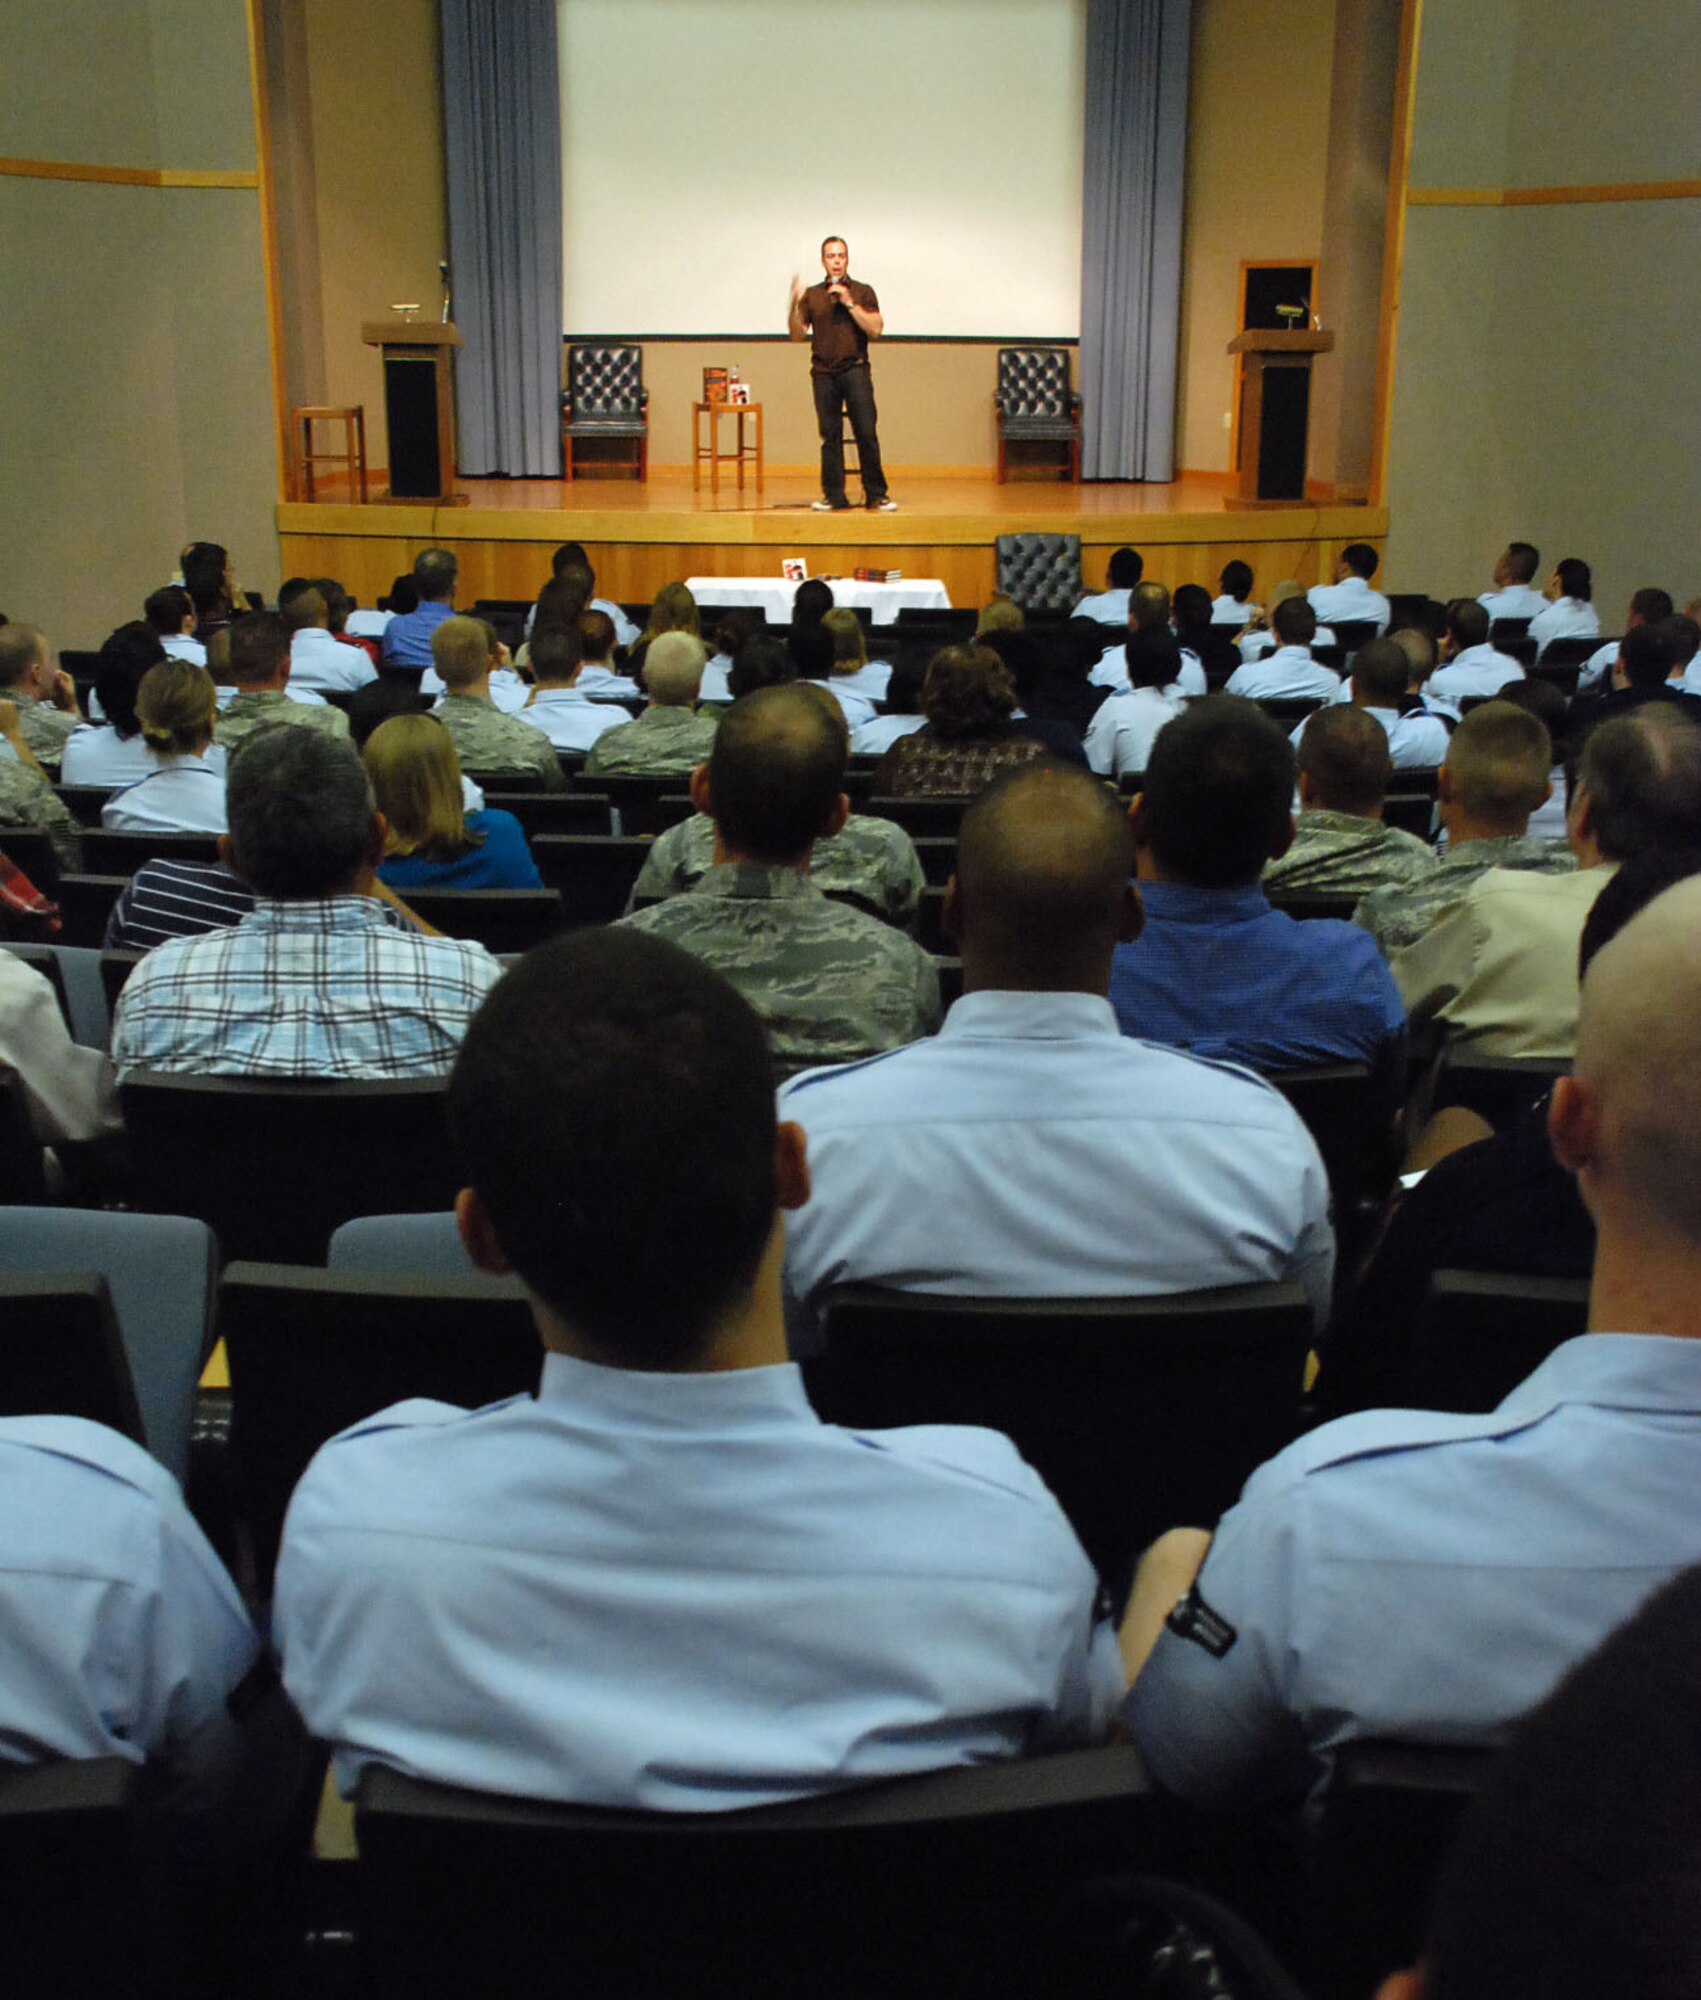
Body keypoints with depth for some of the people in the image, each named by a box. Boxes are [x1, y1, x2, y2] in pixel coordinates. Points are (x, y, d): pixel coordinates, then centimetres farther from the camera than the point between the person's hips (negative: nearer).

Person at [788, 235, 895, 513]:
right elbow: (797, 334, 7)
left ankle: (876, 495, -4)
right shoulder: (812, 295, 12)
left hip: (855, 369, -2)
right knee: (830, 436, 2)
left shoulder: (862, 292, 7)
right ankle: (833, 495, 7)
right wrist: (794, 304, -8)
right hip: (823, 372, 2)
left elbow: (875, 329, -3)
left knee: (866, 433, -8)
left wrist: (850, 303, -9)